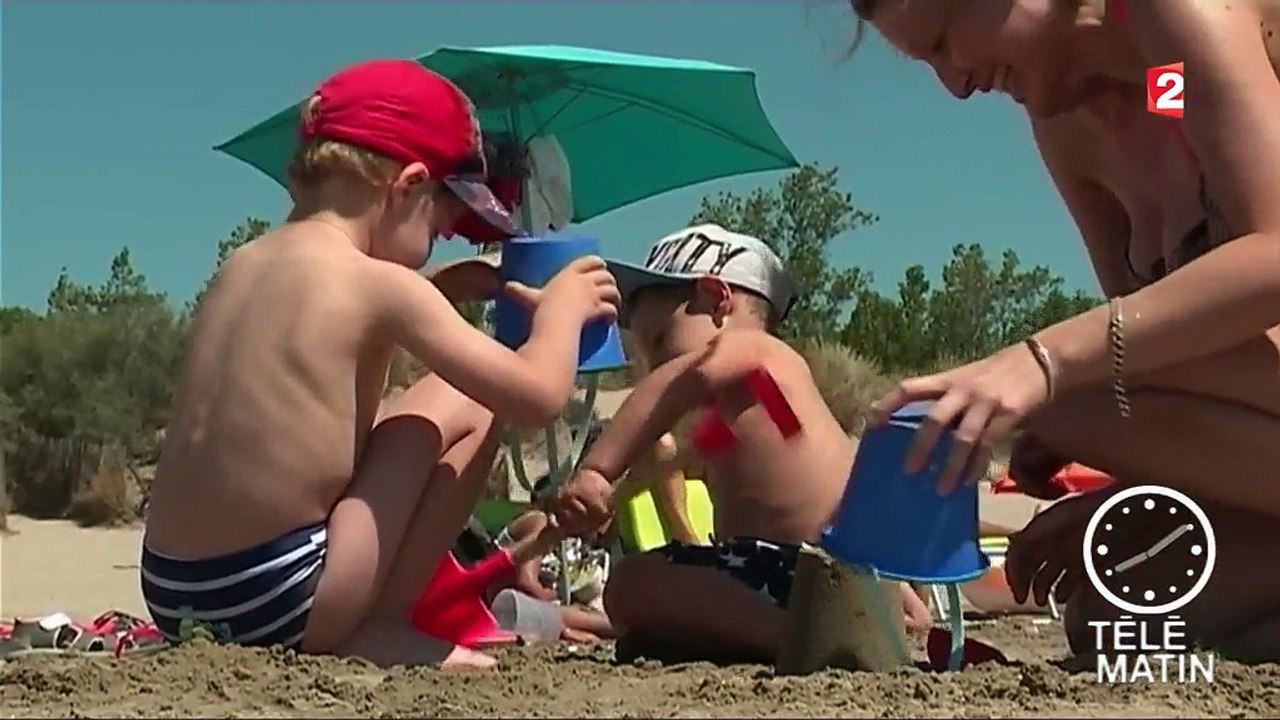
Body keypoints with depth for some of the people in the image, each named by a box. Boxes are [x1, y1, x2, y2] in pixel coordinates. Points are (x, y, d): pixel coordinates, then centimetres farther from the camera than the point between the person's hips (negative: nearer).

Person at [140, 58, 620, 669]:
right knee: (465, 406, 4)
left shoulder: (243, 264, 11)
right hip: (276, 602, -8)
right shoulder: (379, 283, -11)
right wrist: (560, 307, 9)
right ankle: (373, 635, 3)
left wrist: (442, 290, 26)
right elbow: (537, 395, -10)